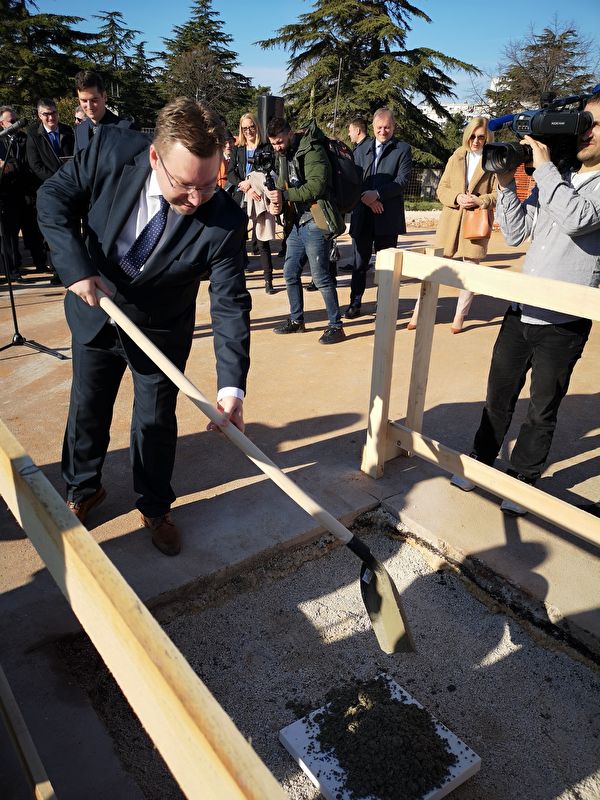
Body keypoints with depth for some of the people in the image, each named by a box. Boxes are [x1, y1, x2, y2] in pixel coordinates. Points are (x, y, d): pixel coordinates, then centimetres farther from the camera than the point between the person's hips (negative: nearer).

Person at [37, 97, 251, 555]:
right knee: (87, 409, 17)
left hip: (161, 331, -2)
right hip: (95, 312, 2)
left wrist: (232, 386, -39)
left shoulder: (224, 222, -29)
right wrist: (76, 267, -24)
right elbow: (53, 197, -10)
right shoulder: (112, 150, -25)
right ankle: (83, 490, 43)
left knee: (156, 422, 9)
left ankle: (155, 508, 34)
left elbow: (231, 304, -28)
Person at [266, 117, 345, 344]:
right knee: (290, 273, 12)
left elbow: (316, 186, -22)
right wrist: (277, 202, -2)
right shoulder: (284, 156, 16)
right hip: (296, 223, 9)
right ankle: (296, 319, 27)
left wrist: (284, 195, -20)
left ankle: (335, 325, 3)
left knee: (321, 276, -7)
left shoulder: (311, 151, -11)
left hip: (314, 223, -9)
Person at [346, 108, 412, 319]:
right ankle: (355, 303, 14)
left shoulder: (402, 149, 4)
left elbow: (402, 180, -8)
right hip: (362, 215, 3)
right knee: (360, 261, 6)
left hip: (388, 216, -3)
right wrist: (366, 198, -12)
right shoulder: (361, 151, 15)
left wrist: (377, 194, -18)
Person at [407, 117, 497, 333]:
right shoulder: (455, 158, 11)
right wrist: (456, 198, -11)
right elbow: (441, 189, 8)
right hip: (450, 221, 2)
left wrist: (480, 200, -17)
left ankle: (459, 317, 14)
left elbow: (498, 194, 1)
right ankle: (418, 312, 8)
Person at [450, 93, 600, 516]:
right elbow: (517, 232, 9)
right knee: (499, 396, 15)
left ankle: (523, 481, 26)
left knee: (542, 411, 9)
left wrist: (544, 166, -19)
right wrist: (507, 185, -3)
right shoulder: (557, 179, 11)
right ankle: (480, 462, 32)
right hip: (520, 311, 5)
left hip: (563, 324, -5)